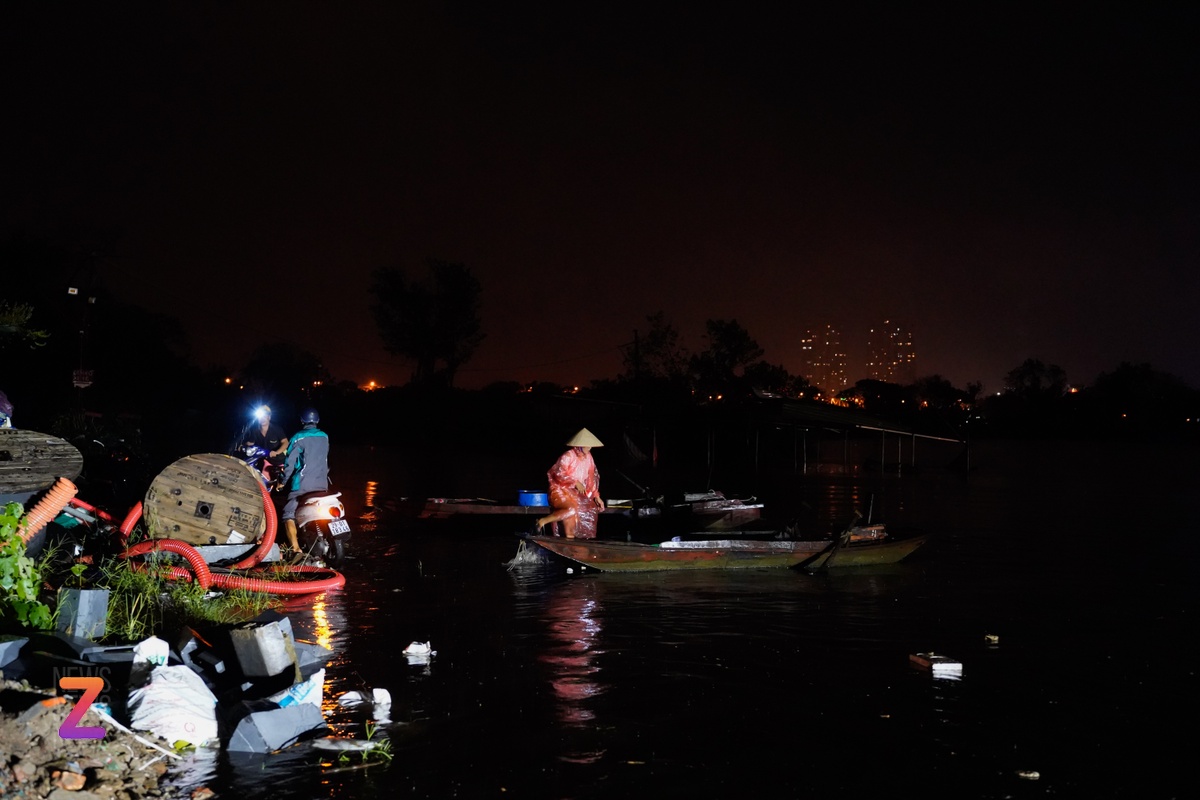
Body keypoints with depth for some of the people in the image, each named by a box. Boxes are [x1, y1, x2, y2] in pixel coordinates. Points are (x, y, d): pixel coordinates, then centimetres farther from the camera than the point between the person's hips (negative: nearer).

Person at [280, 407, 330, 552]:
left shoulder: (298, 438, -4)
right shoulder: (324, 437, 11)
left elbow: (289, 462, -3)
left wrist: (284, 481, 10)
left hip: (303, 484, -5)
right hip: (322, 484, 5)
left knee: (289, 515, -7)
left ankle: (295, 549, -23)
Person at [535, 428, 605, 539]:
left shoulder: (588, 457, 7)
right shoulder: (568, 456, -13)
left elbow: (592, 478, 12)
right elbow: (559, 474, -21)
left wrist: (596, 496, 5)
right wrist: (576, 482, -23)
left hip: (576, 493, 7)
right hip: (561, 490, -7)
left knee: (592, 508, -12)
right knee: (572, 509, -33)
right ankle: (543, 521, -26)